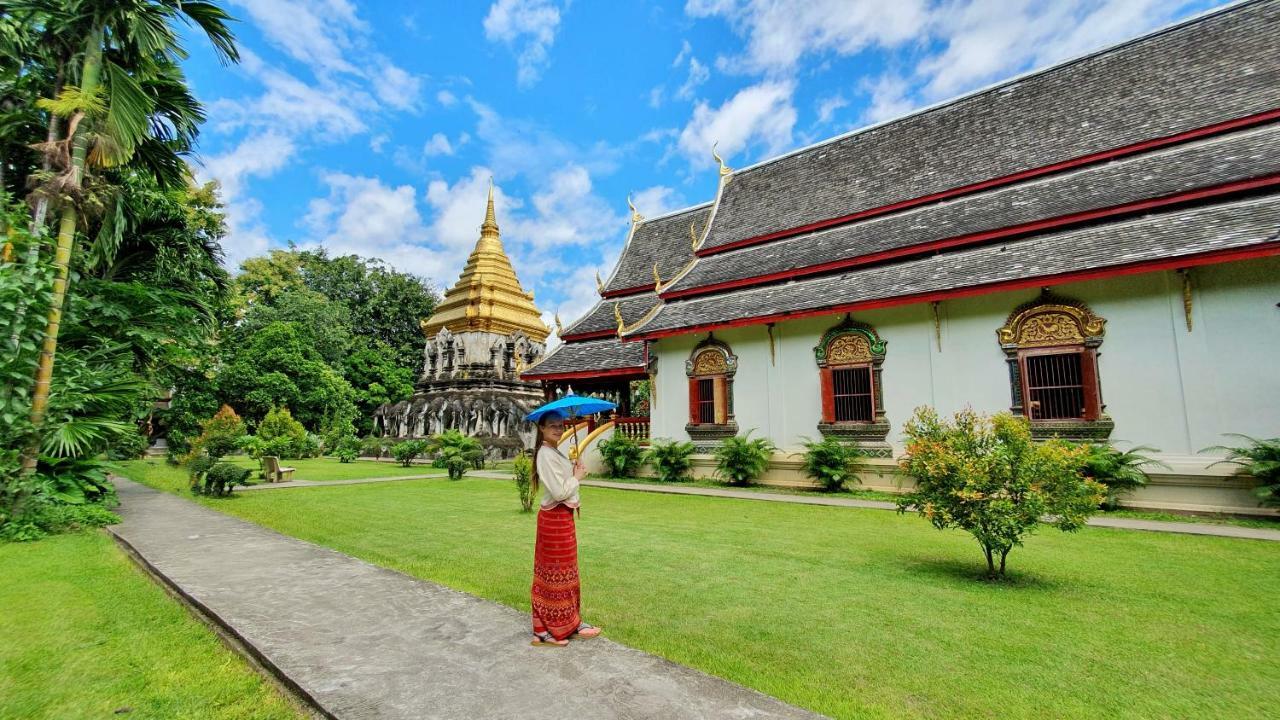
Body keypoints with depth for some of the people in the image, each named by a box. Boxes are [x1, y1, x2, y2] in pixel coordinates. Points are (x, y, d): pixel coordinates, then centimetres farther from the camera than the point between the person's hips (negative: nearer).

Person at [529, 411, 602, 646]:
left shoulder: (555, 452, 11)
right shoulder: (546, 455, -19)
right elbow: (559, 492, -25)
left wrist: (574, 472, -1)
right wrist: (577, 477, -11)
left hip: (562, 517, 9)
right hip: (556, 518, -9)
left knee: (553, 572, 17)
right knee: (557, 573, 2)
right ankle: (553, 629, 16)